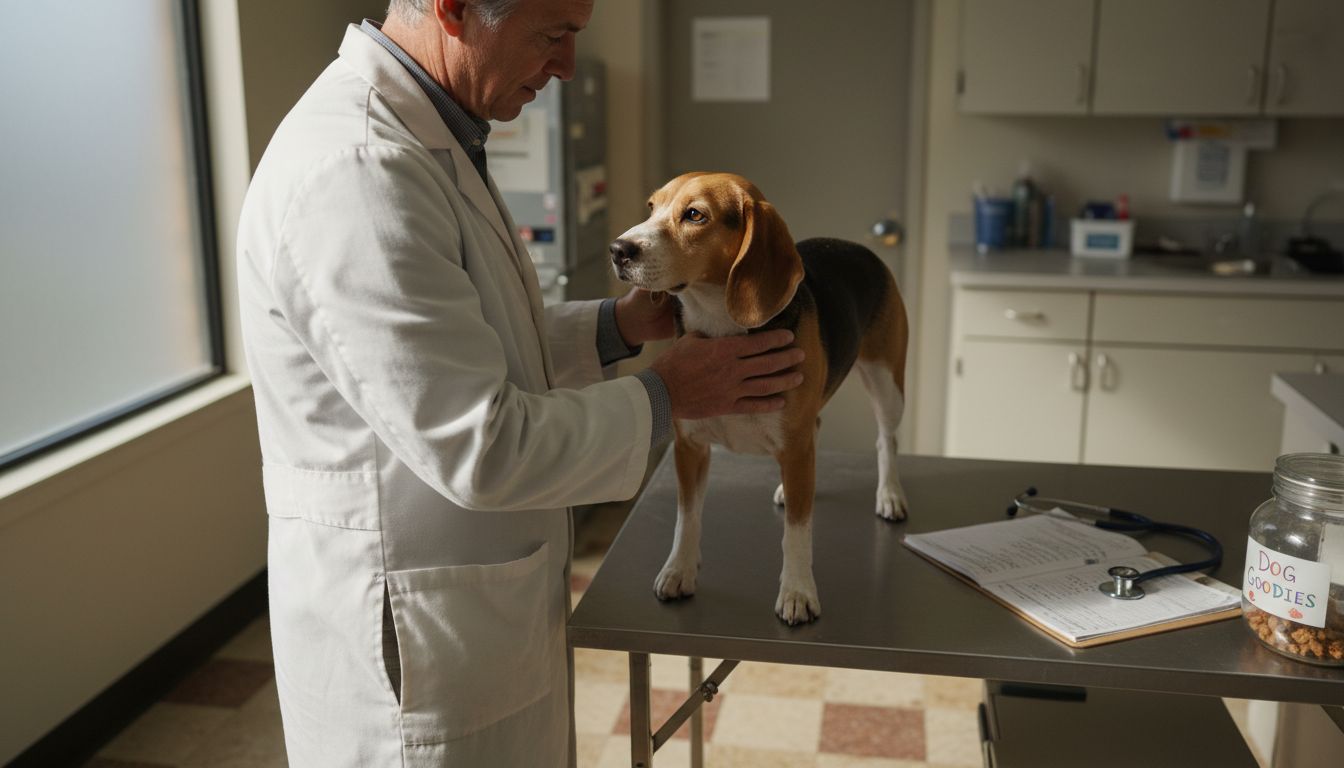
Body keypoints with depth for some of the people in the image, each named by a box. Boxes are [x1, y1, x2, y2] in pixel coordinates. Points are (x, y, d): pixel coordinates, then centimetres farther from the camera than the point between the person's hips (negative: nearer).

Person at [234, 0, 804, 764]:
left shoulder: (423, 137, 6)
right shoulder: (354, 170, -27)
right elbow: (478, 448, -27)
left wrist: (618, 326, 2)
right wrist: (664, 396, -15)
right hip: (408, 638, -9)